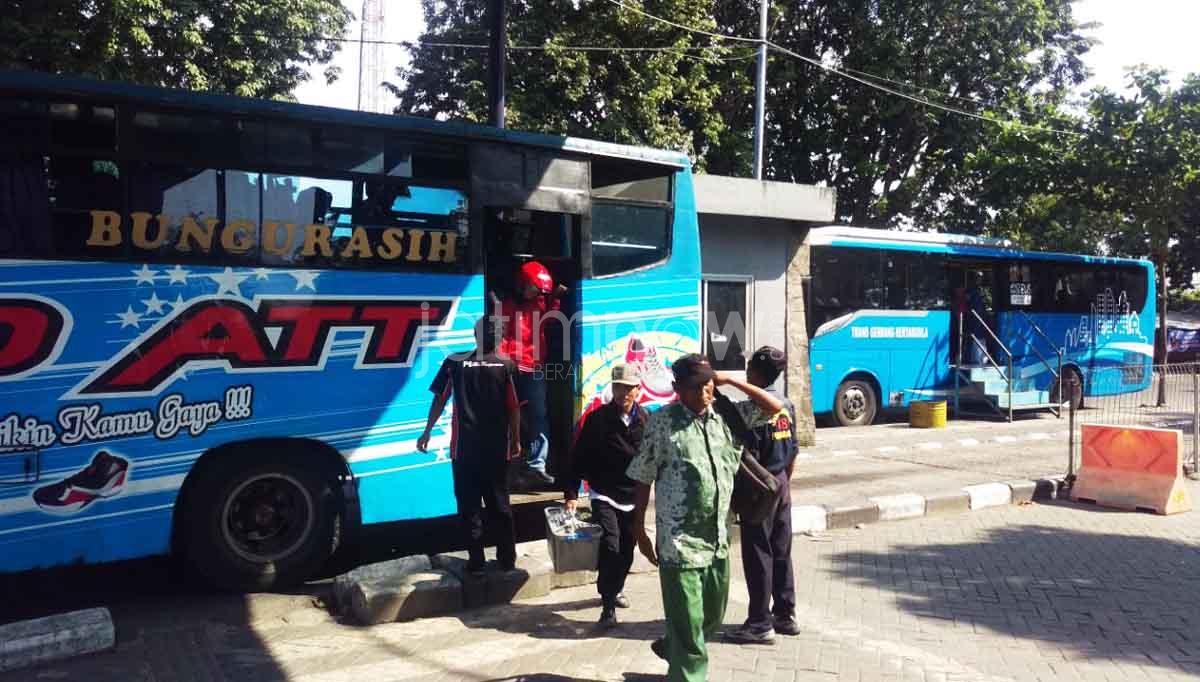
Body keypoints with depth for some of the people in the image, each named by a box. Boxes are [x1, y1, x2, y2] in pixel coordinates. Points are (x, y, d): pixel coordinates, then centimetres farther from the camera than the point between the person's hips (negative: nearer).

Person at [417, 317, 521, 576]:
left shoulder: (454, 363, -1)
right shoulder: (506, 366, -3)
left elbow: (439, 400, 3)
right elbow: (514, 408, -2)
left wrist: (427, 432, 12)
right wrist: (516, 440, 8)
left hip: (464, 448, -1)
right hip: (496, 448, 1)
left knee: (469, 506, 7)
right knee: (499, 504, 13)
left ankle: (476, 563, 8)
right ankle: (507, 559, 18)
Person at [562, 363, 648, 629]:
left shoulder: (646, 421, -2)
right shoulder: (597, 419, -9)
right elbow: (578, 458, -7)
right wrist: (571, 494, -12)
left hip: (634, 499, 3)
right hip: (604, 497, -3)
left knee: (627, 551, 15)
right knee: (610, 548, -15)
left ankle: (616, 589, 40)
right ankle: (608, 607, -6)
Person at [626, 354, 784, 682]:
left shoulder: (725, 418, 4)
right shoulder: (662, 422, -9)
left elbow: (774, 407, 6)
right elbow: (643, 480, -4)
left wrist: (729, 380, -1)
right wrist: (639, 531, -4)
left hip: (718, 538, 6)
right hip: (679, 541, -6)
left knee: (713, 616, 21)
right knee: (688, 621, 1)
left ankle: (672, 648, 47)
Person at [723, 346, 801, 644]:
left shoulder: (751, 407, -18)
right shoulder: (787, 405, 8)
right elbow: (793, 452, 13)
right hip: (781, 484, 8)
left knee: (757, 554, -1)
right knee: (781, 550, 15)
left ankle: (760, 623, 4)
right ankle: (785, 615, 23)